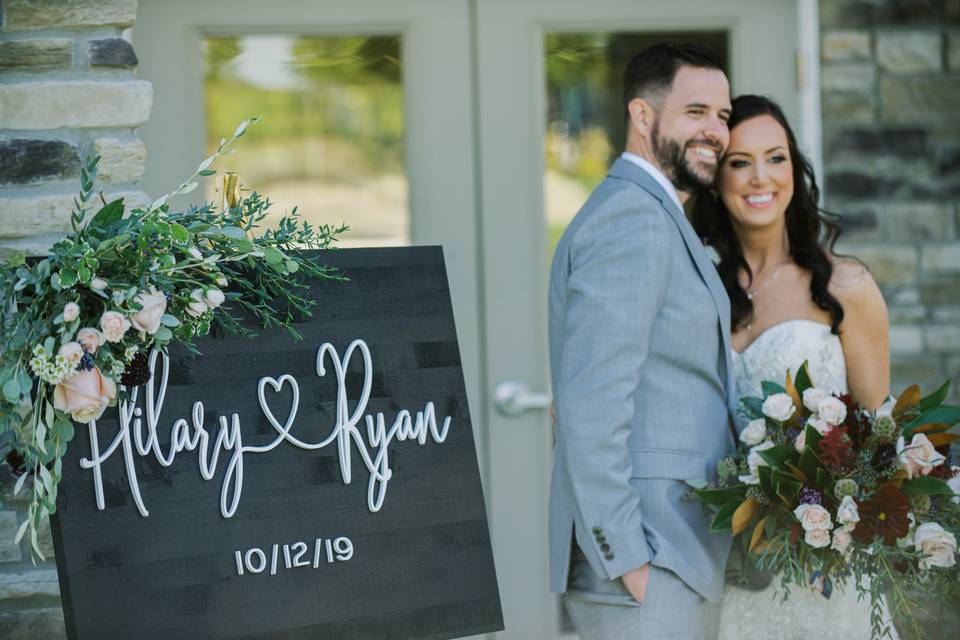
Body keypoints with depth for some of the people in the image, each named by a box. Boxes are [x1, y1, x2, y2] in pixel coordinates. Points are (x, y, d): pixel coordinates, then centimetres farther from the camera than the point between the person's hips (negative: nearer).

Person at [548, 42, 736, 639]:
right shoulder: (632, 218, -13)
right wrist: (627, 560, -21)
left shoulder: (659, 220, 20)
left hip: (682, 562, 10)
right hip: (649, 568, -10)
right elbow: (591, 406, -20)